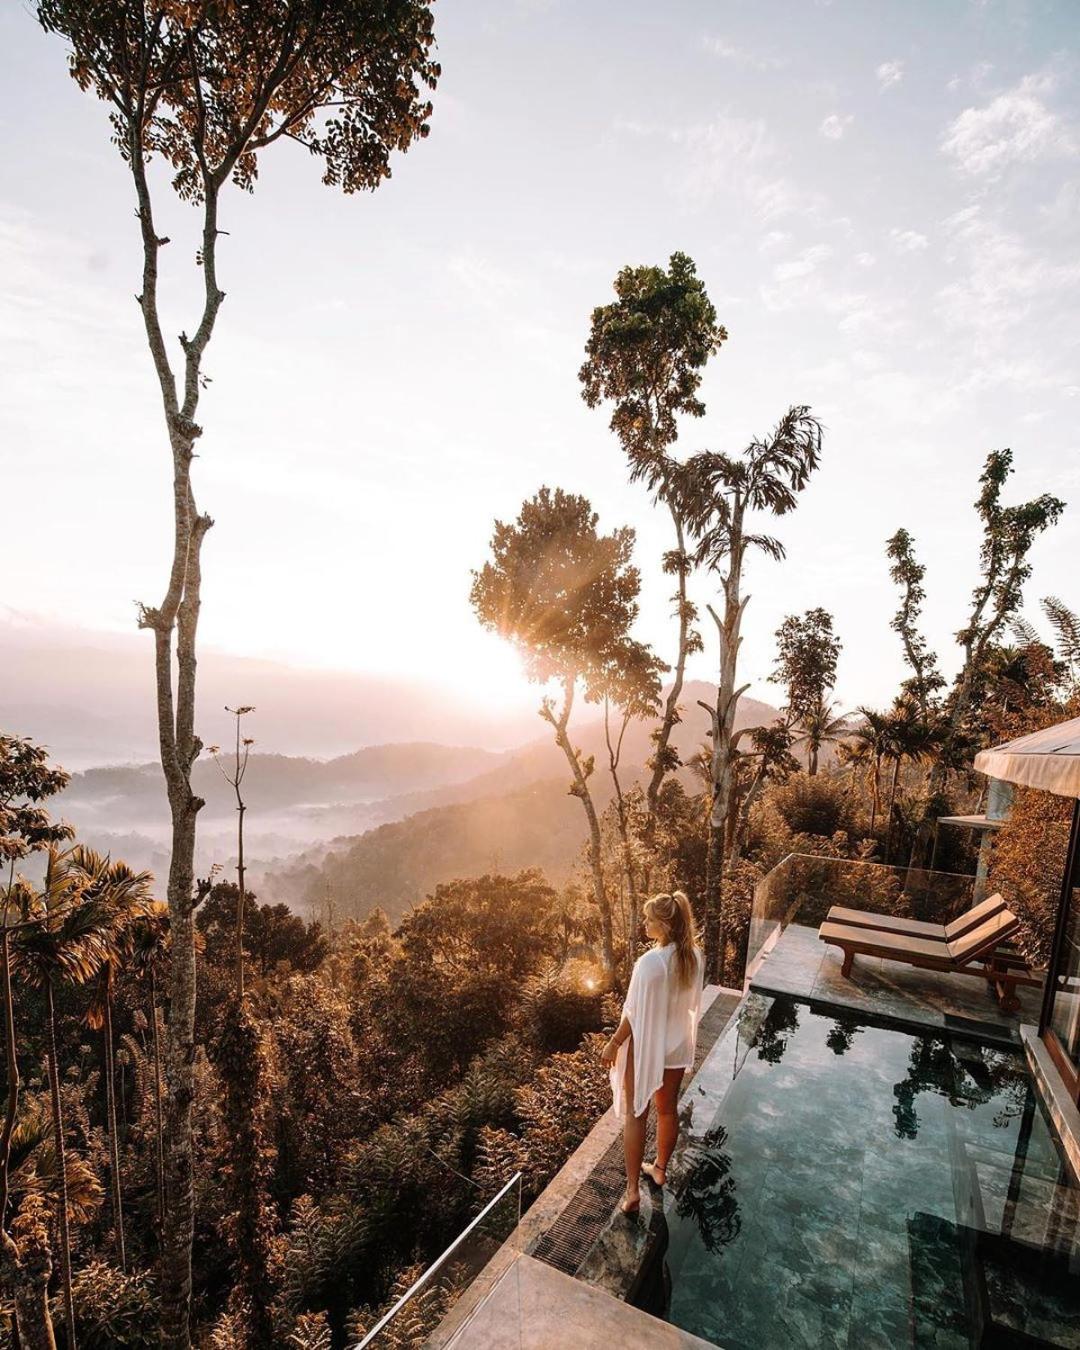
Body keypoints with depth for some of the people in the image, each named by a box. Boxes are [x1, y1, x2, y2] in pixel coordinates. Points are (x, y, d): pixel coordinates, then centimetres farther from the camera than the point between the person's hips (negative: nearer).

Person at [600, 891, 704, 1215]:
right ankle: (660, 1169, 43)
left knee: (635, 1115, 11)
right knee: (667, 1109, 23)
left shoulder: (650, 962, -31)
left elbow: (634, 1012, -22)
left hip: (645, 1047, -6)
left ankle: (633, 1191, 19)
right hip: (677, 1044, 6)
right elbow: (692, 1002, 4)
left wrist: (613, 1044, -9)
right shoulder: (695, 957, -10)